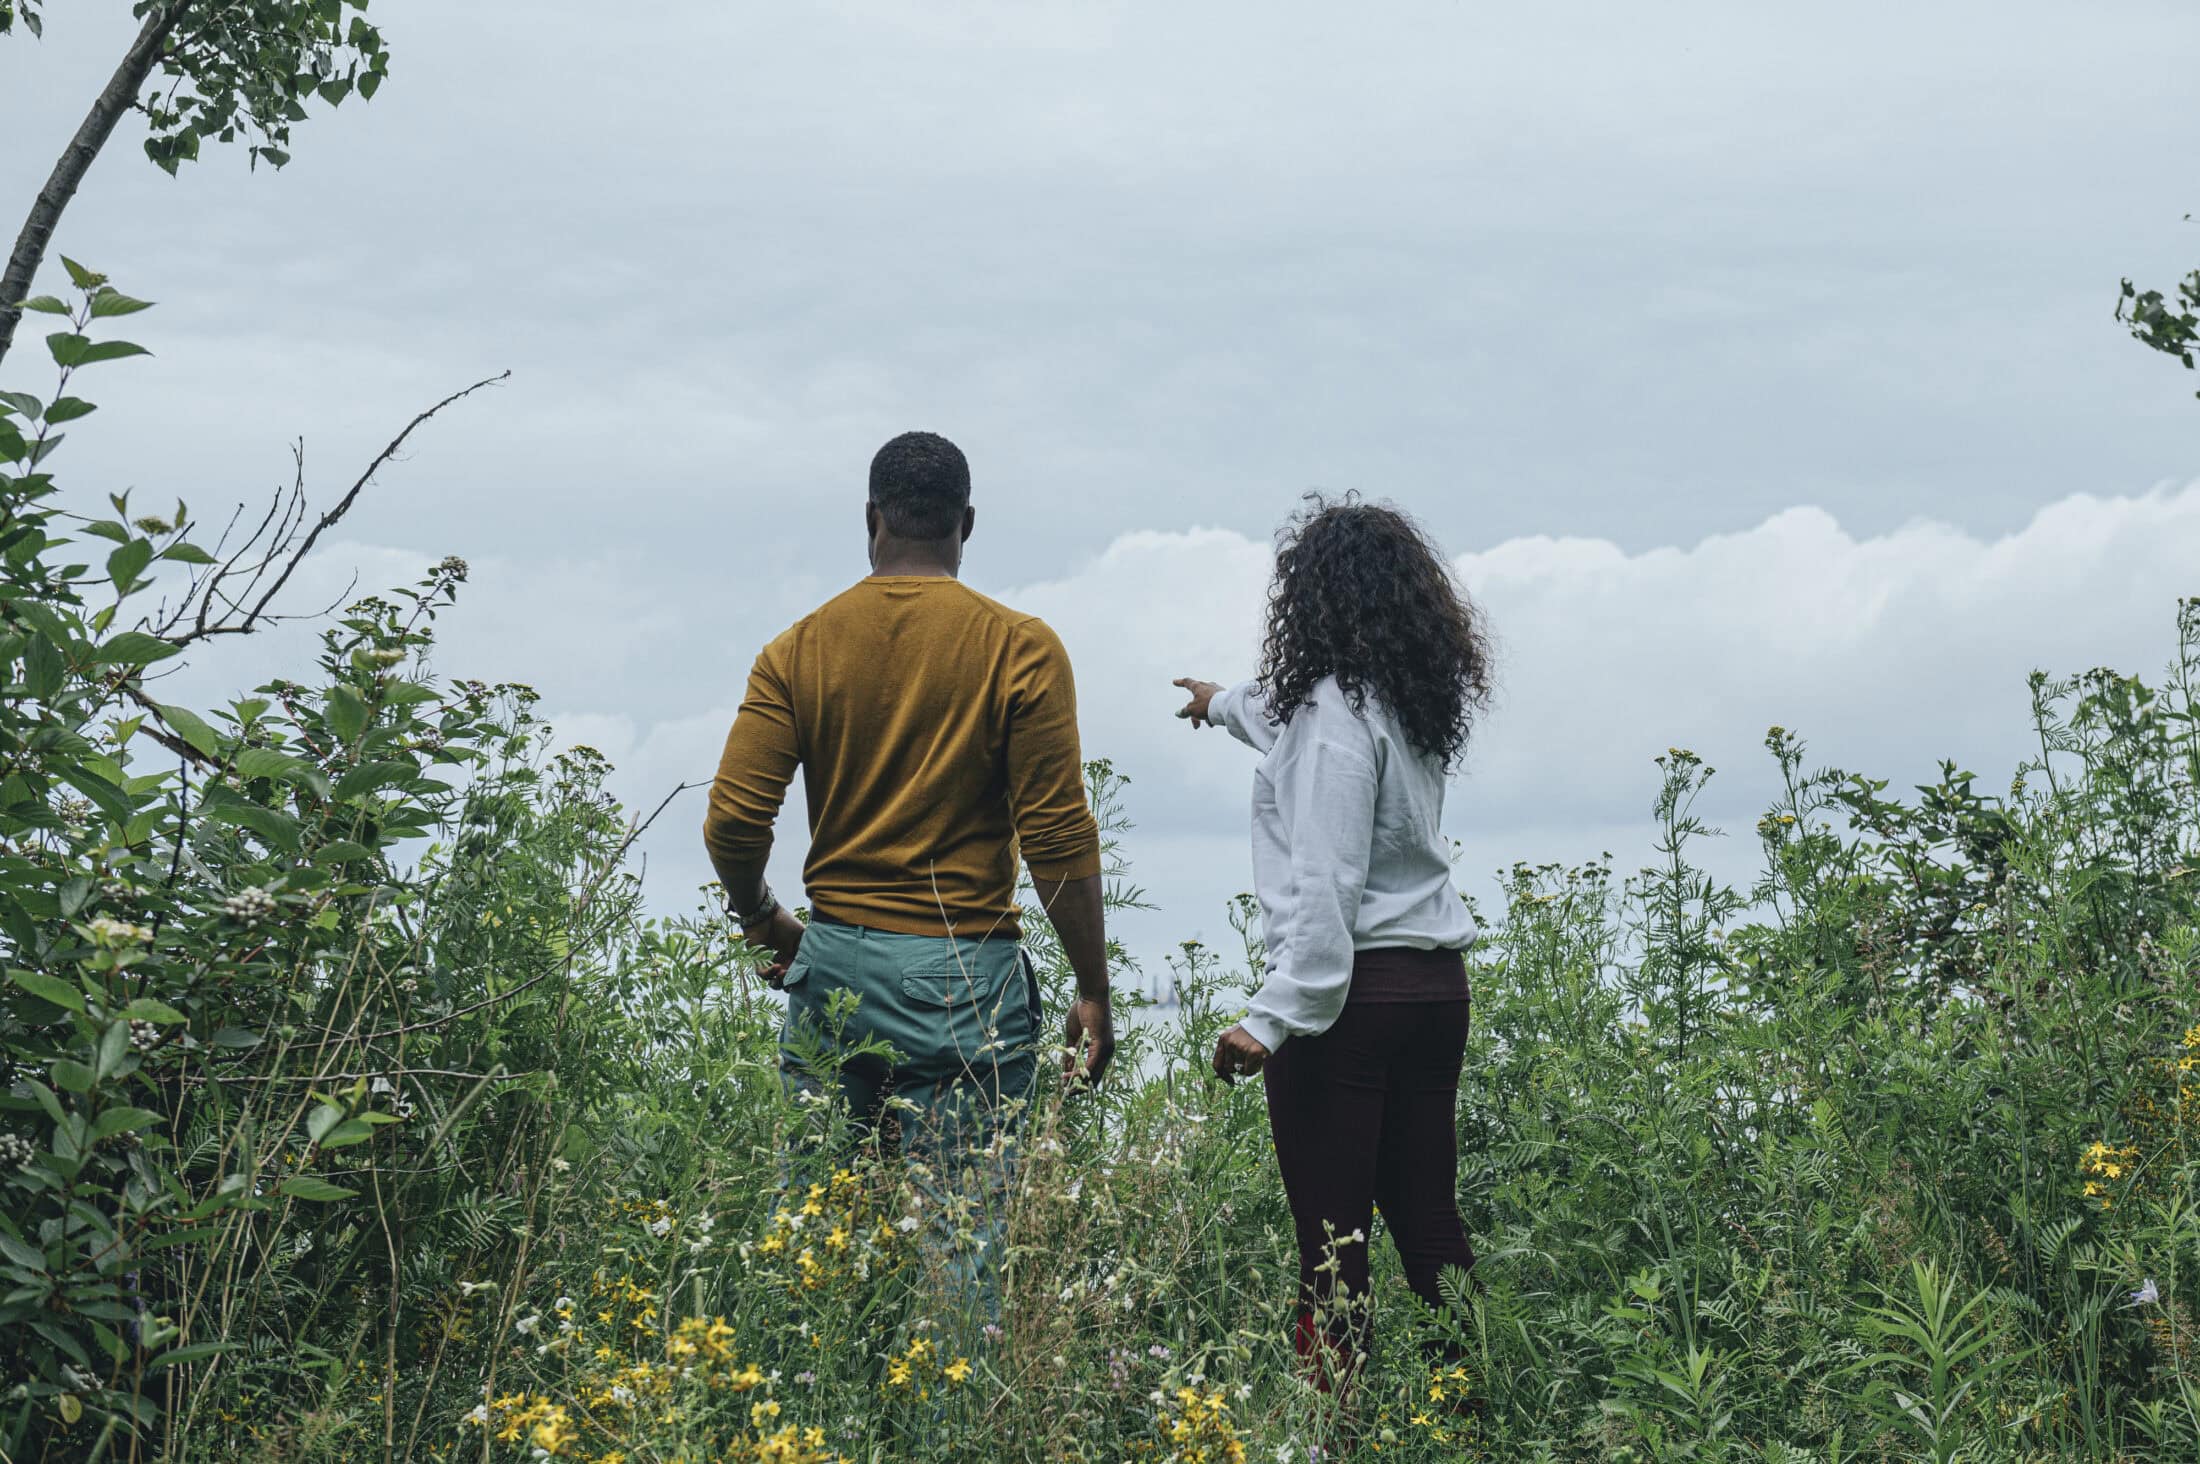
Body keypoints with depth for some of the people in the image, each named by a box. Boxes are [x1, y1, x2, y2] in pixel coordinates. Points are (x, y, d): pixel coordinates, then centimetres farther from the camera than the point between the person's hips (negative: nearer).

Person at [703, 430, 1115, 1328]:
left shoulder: (799, 649, 4)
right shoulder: (1020, 650, -4)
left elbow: (731, 822, -2)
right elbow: (1059, 839, -7)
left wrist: (769, 929, 16)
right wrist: (1093, 991, 0)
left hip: (831, 961, 3)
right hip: (965, 971, -3)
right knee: (962, 1236, -1)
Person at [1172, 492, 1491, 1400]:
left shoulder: (1335, 710, -13)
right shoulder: (1417, 703, 13)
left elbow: (1325, 885, -22)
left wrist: (1272, 1017, -25)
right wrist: (1226, 705, 55)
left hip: (1350, 992, -9)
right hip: (1437, 983, 9)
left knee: (1332, 1245, -6)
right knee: (1429, 1225, 13)